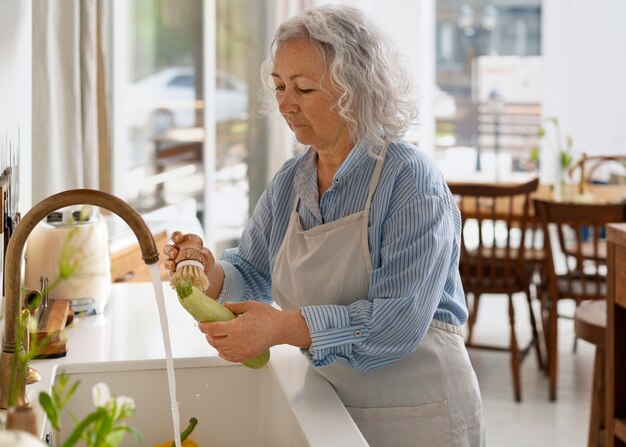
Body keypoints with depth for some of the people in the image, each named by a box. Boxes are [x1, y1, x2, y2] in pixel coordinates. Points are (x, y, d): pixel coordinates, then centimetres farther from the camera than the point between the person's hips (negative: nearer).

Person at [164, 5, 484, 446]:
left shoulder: (410, 181, -19)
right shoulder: (289, 183, 4)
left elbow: (399, 321, -27)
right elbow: (252, 273, 12)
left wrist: (285, 328, -37)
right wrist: (213, 275, -12)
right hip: (333, 409, 6)